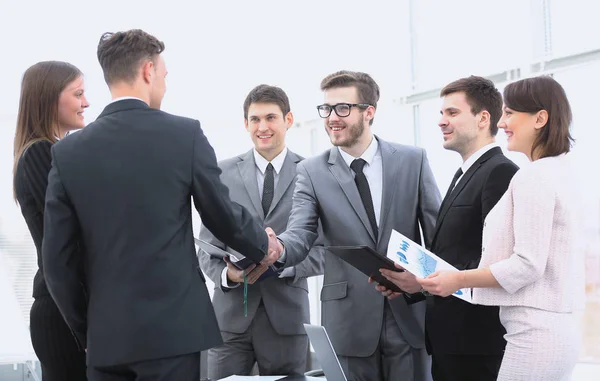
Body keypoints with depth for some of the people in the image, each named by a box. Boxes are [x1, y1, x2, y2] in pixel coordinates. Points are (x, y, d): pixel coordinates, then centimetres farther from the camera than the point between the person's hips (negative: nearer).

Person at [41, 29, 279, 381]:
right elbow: (224, 217, 4)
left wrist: (85, 330, 14)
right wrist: (263, 245, 24)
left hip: (106, 335, 3)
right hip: (173, 328, -2)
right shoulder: (185, 134, -5)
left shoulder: (69, 152, 1)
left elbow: (57, 259, 2)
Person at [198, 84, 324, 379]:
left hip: (287, 315, -1)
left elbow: (324, 252, 0)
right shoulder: (223, 174, 6)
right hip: (231, 314, 1)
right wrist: (226, 274, -14)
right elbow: (208, 245, 6)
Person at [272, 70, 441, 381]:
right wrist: (278, 247, -32)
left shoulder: (413, 160, 2)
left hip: (409, 314, 0)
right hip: (349, 320, 0)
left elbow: (438, 231, 4)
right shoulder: (312, 171, 1)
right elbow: (300, 235, -9)